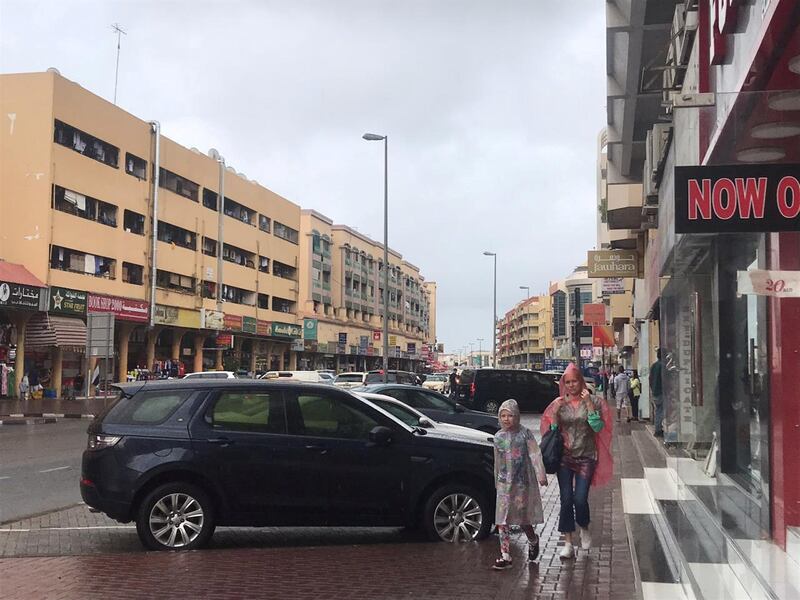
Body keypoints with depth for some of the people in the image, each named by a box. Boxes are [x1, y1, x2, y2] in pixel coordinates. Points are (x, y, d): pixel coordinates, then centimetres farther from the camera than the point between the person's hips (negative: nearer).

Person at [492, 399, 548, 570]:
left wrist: (541, 474, -17)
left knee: (523, 518, 6)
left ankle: (533, 541, 38)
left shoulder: (525, 433, -5)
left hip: (522, 482, -3)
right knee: (502, 520, -3)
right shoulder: (498, 437, 5)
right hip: (504, 483, 3)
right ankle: (505, 556, 0)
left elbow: (535, 455, -8)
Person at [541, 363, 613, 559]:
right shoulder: (558, 404, 5)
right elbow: (552, 431, 7)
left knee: (580, 499, -8)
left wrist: (589, 404, -17)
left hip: (586, 457, -2)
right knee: (566, 500, -1)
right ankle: (568, 543, 8)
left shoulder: (592, 401, -1)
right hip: (565, 457, 2)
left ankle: (584, 529, 23)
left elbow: (598, 427, -11)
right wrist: (555, 414, -9)